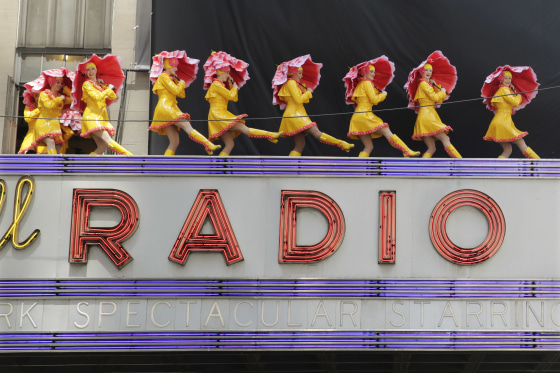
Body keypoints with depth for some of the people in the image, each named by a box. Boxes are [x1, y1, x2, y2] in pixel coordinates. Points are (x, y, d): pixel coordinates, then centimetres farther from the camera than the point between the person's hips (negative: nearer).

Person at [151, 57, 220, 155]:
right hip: (165, 108, -10)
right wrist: (181, 83, 7)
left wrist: (178, 81, 17)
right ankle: (208, 145, -34)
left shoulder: (170, 78, 28)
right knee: (187, 126, -22)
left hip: (170, 109, 10)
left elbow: (182, 95, 23)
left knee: (174, 142, 2)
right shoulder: (164, 76, 0)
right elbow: (175, 90, -11)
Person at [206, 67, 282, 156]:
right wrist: (234, 87, 6)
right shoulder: (216, 85, -7)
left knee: (230, 144, 3)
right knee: (243, 128, -21)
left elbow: (234, 99, 21)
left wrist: (231, 84, 16)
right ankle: (270, 135, -33)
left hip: (222, 115, 11)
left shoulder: (220, 85, 23)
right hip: (217, 115, -11)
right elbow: (231, 96, -12)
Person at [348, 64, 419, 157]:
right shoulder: (367, 83, -3)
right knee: (387, 132, -12)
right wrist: (383, 94, 8)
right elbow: (374, 100, -9)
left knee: (368, 147, 7)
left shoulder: (360, 85, 24)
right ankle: (407, 151, -16)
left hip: (357, 118, 9)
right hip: (364, 115, -9)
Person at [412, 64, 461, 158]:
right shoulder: (423, 84, -4)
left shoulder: (428, 84, 25)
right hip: (427, 116, -10)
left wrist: (435, 86, 13)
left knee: (431, 149, 4)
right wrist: (443, 92, 6)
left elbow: (439, 100, 21)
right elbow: (435, 98, -12)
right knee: (445, 140, -13)